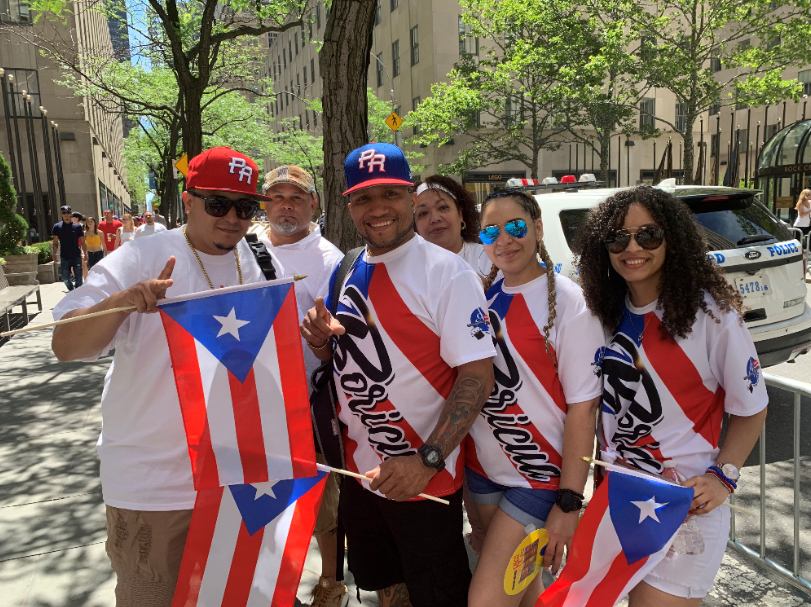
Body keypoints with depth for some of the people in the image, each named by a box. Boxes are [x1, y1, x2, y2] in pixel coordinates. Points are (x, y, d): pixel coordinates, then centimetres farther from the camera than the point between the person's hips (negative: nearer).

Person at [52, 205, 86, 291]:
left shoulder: (77, 226, 0)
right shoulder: (57, 227, 2)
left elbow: (82, 241, 3)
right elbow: (55, 242, 4)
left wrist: (85, 253, -2)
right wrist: (54, 253, -10)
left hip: (76, 256, -1)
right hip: (64, 257, 1)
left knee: (78, 279, 0)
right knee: (65, 279, 3)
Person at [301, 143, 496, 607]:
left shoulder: (448, 272, -16)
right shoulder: (347, 272, 5)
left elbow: (478, 374, -20)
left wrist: (427, 461, -27)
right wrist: (321, 339, -8)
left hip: (425, 478, -6)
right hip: (358, 467, 6)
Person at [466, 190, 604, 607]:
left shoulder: (569, 303, -14)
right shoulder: (482, 296, 2)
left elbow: (583, 408, -15)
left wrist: (568, 504, -16)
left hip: (540, 477, -5)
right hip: (482, 468, 5)